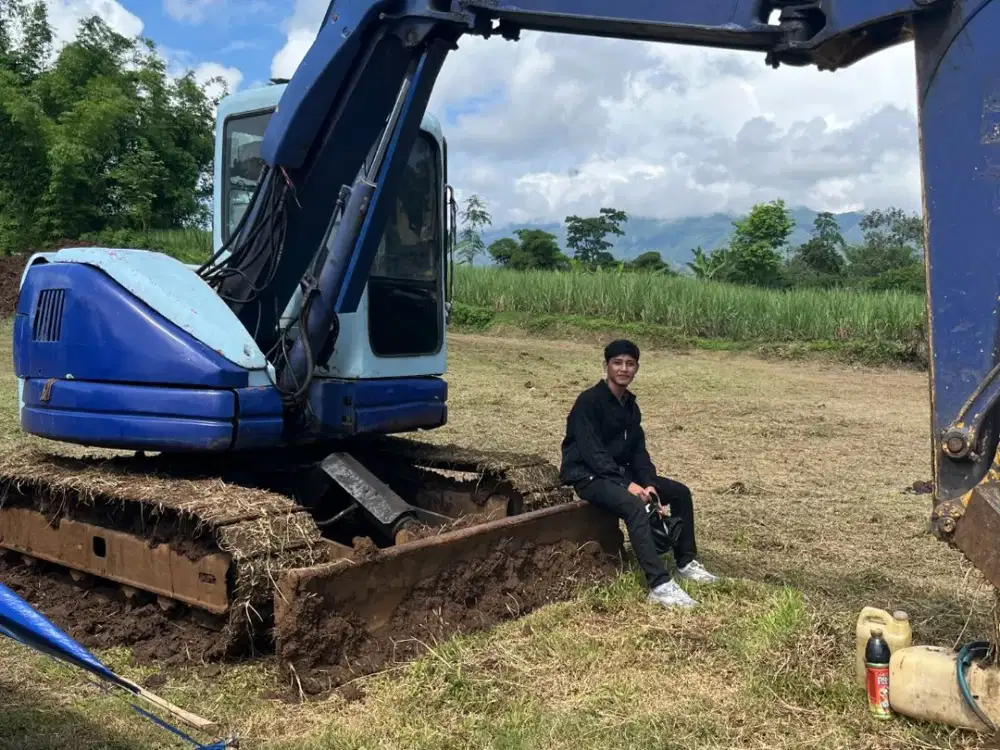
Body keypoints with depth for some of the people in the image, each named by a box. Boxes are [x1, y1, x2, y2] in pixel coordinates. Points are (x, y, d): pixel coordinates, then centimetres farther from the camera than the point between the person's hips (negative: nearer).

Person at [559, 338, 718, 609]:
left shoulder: (630, 405, 9)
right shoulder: (589, 401, -16)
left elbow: (638, 450, 8)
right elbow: (592, 452, -23)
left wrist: (649, 483, -9)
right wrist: (628, 484, -27)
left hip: (620, 471, 9)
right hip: (589, 475, -9)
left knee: (680, 492, 3)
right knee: (634, 506, -35)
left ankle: (685, 562, 16)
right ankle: (659, 585, -37)